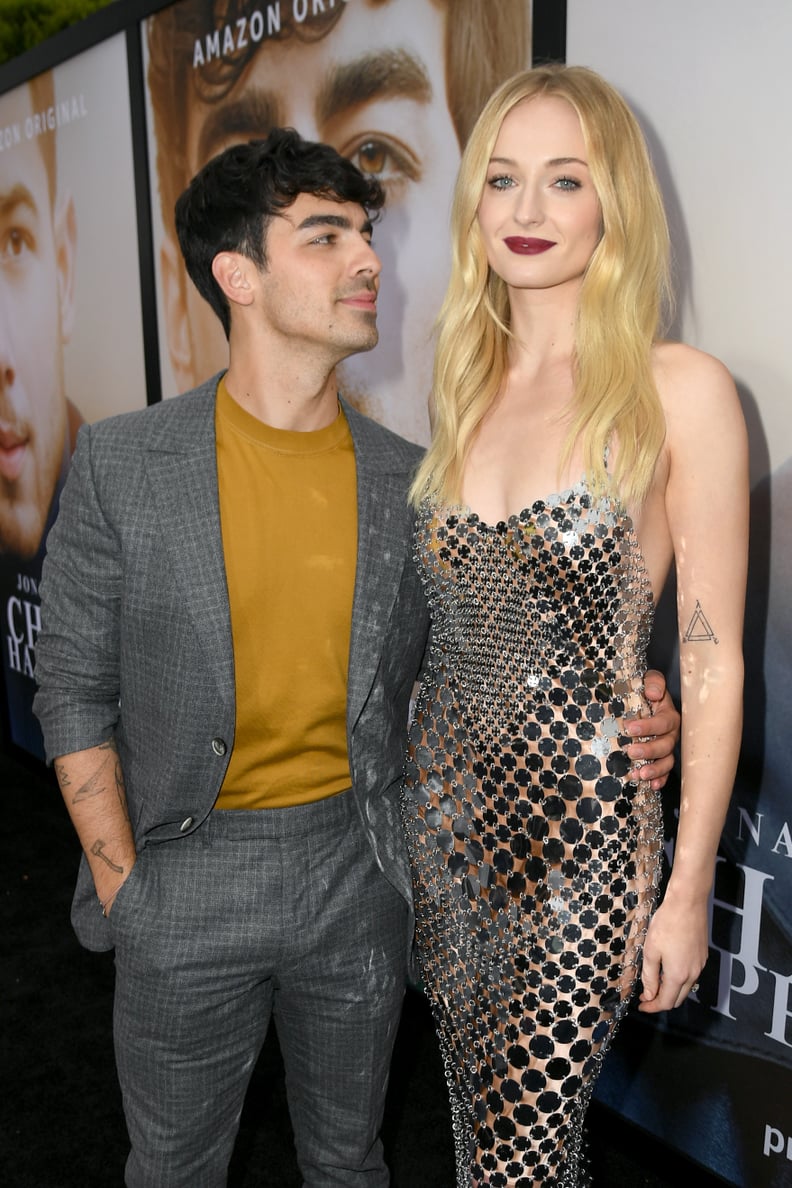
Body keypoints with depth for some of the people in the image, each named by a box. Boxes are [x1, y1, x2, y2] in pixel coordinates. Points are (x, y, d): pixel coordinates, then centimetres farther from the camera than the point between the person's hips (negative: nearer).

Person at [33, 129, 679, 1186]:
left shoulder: (410, 482, -3)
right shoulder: (122, 465, -9)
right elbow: (75, 691, -4)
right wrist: (123, 889, -7)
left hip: (357, 863, 2)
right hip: (188, 871, -1)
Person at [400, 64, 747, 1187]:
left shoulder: (680, 391, -9)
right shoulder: (462, 388, 7)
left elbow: (712, 659, -9)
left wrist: (688, 889, -8)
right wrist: (416, 785, 13)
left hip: (583, 812, -5)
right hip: (447, 801, 6)